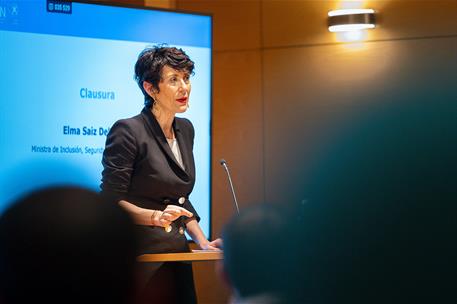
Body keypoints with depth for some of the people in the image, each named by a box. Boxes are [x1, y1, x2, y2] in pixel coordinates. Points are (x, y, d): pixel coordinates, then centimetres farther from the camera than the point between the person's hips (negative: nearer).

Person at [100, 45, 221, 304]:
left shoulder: (185, 130, 10)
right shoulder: (128, 132, -13)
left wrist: (203, 242, 10)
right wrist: (155, 217, -27)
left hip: (177, 253, 7)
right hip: (139, 255, -7)